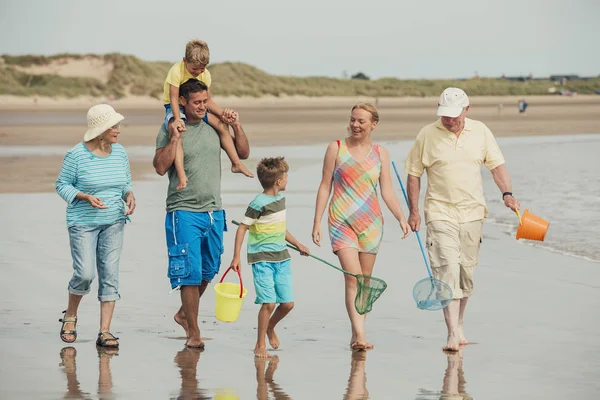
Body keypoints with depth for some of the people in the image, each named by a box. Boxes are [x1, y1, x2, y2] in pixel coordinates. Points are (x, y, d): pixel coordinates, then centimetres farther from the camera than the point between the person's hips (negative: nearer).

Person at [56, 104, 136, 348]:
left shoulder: (120, 152, 4)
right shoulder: (76, 155, -11)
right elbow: (62, 185, -3)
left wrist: (129, 196, -6)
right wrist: (86, 197, -18)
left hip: (113, 222, 4)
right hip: (83, 222, -4)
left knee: (110, 273, -3)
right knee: (84, 274, -11)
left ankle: (104, 332, -1)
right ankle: (70, 317, 19)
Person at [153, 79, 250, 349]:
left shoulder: (214, 128, 9)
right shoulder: (170, 130, -5)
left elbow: (243, 153, 14)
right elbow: (160, 167, -14)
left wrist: (237, 126, 0)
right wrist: (175, 138, -20)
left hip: (213, 211, 5)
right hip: (184, 212, -5)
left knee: (207, 272, 14)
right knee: (190, 273, -6)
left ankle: (184, 314, 34)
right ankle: (193, 332, 1)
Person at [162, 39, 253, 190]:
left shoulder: (205, 74, -7)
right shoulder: (176, 71, -24)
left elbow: (207, 100, -2)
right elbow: (173, 98, -26)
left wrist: (222, 113, -17)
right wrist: (177, 119, -38)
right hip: (175, 108, -6)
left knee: (222, 124, -8)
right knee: (176, 131, -36)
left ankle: (236, 163, 3)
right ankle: (181, 175, -43)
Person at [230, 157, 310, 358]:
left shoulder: (281, 199, 10)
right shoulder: (258, 204, -15)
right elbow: (242, 228, -11)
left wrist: (298, 245, 32)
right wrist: (236, 257, -13)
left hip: (282, 258, 7)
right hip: (262, 259, -7)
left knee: (288, 303, 5)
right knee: (269, 303, -12)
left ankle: (270, 328, 34)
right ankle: (260, 345, 3)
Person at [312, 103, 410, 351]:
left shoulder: (380, 153, 8)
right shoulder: (336, 149, 2)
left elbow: (387, 191, 7)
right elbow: (325, 187, 4)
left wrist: (401, 218, -8)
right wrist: (317, 222, 0)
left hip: (371, 222, 3)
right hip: (342, 220, -3)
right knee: (352, 278, -16)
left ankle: (356, 336, 17)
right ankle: (360, 334, -23)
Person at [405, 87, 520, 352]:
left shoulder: (480, 131, 4)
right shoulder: (427, 135, -4)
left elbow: (496, 165, 7)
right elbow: (414, 174, 3)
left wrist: (507, 194, -8)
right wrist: (413, 210, 0)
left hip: (472, 212, 3)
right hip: (440, 213, -3)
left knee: (466, 271, 9)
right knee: (447, 269, -14)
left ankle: (459, 326, 25)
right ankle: (453, 334, -17)